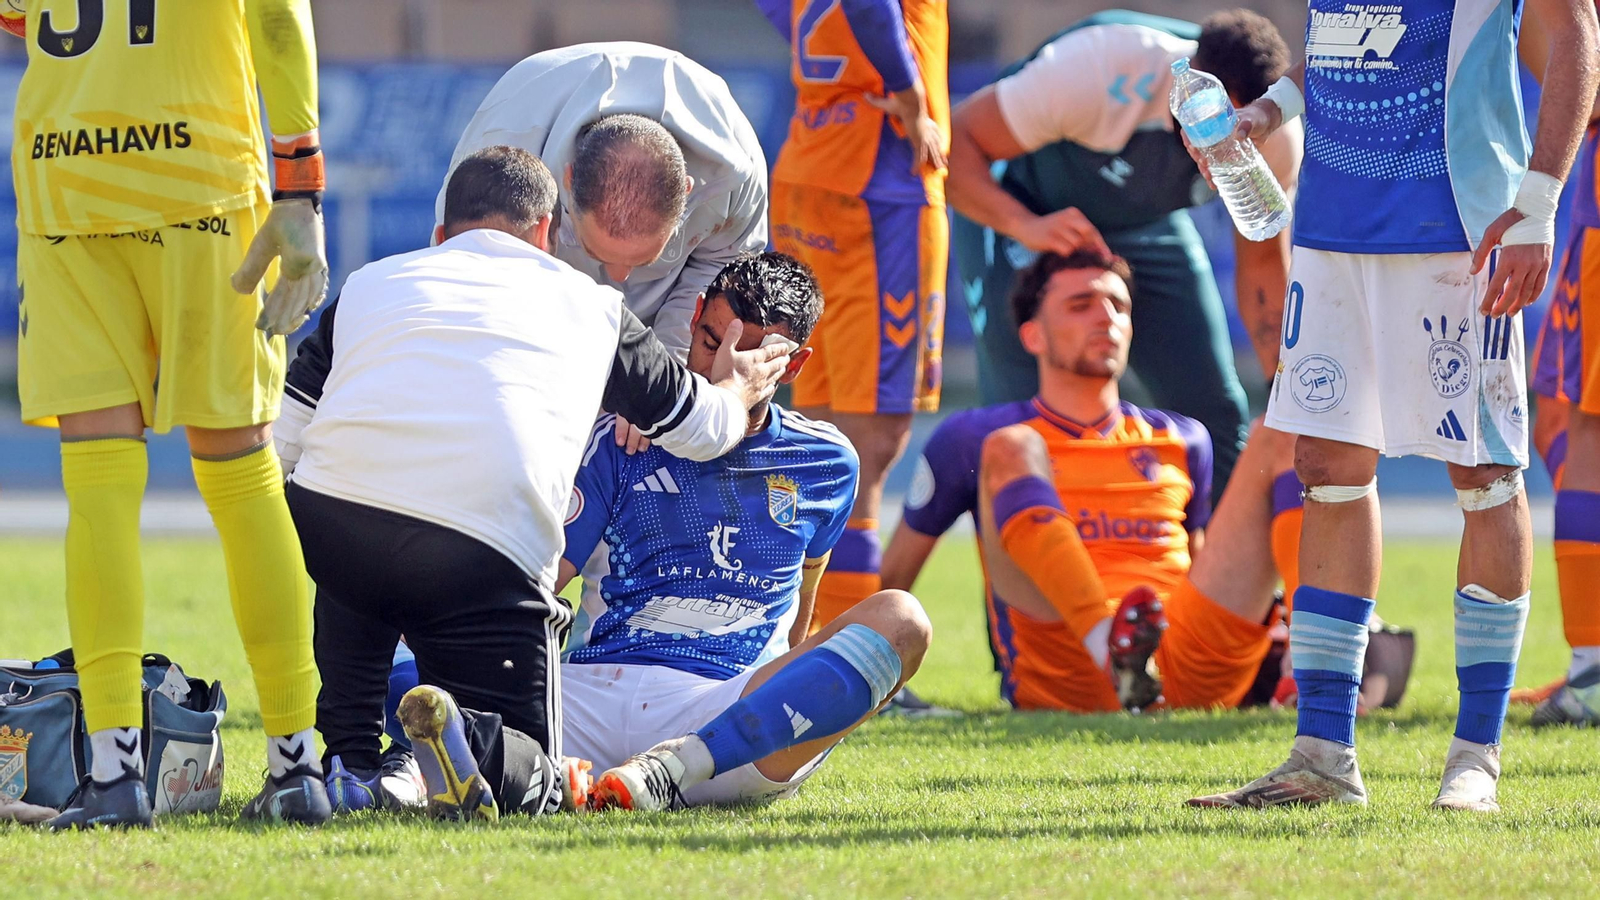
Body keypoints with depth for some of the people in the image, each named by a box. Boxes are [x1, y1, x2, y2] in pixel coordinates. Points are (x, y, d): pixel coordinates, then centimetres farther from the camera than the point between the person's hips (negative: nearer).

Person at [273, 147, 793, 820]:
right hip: (491, 553, -2)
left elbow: (274, 444, 22)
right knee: (533, 781, 11)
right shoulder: (592, 304, 27)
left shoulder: (369, 282, 27)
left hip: (326, 517, 2)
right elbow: (701, 428, 40)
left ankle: (350, 757, 16)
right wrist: (736, 393, 63)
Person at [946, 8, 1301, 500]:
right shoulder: (1098, 72, -40)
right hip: (1014, 210, -4)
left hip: (1147, 222, 4)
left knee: (1213, 409, -5)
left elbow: (1262, 263, -8)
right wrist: (1024, 226, -52)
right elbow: (955, 142, -35)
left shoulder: (1277, 140, -25)